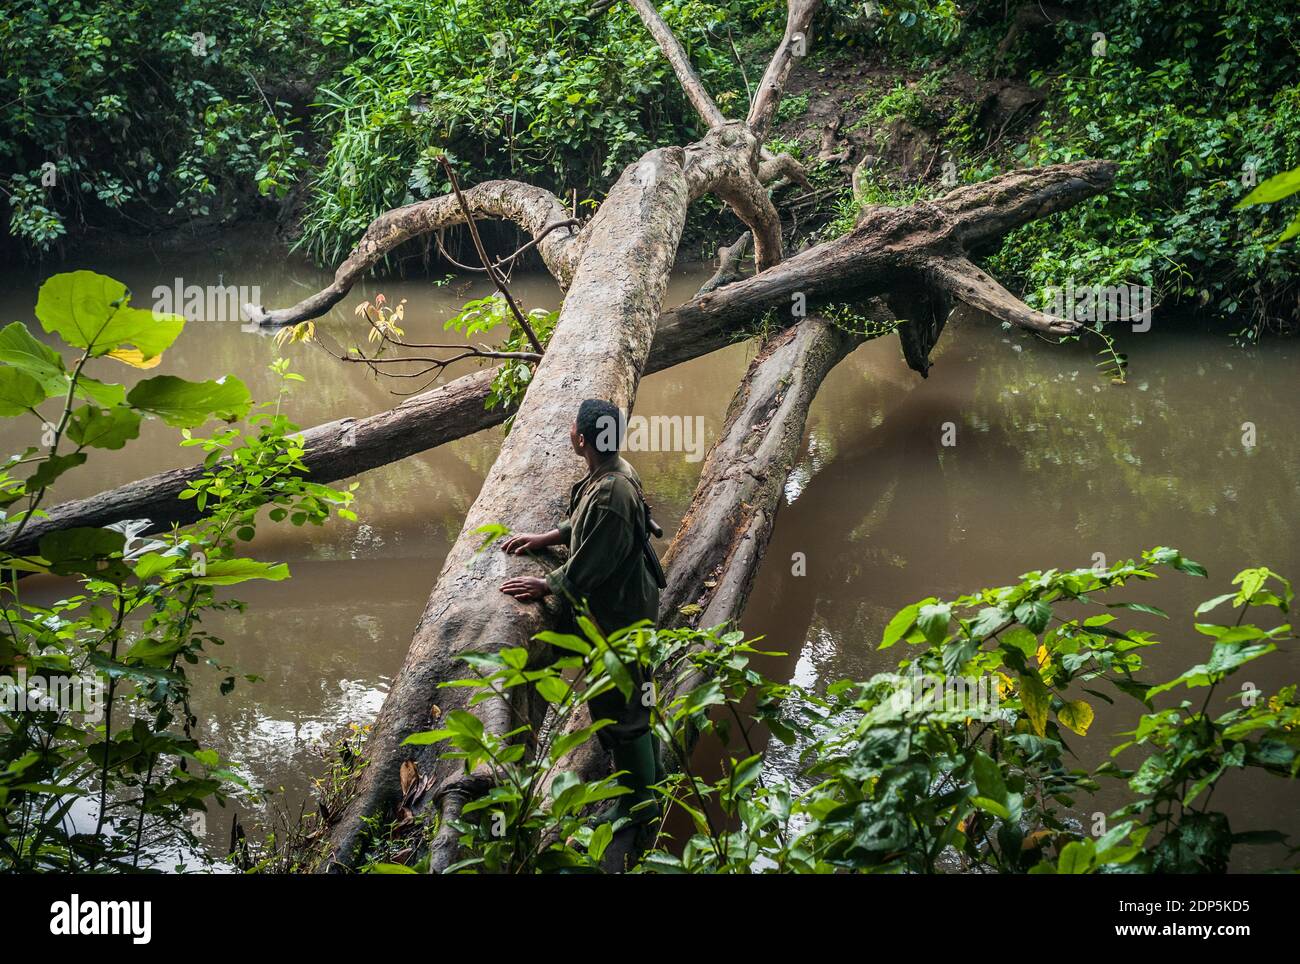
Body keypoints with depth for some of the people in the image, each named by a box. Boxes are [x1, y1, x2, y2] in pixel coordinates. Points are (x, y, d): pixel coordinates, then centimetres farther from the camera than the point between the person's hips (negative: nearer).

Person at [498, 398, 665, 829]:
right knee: (632, 697, 27)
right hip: (631, 603, 10)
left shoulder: (608, 496, -35)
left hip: (616, 616, -10)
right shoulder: (619, 470, -4)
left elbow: (584, 571, -25)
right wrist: (548, 536, 13)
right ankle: (651, 775, 47)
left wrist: (545, 586, -9)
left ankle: (640, 802, 21)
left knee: (616, 708, 6)